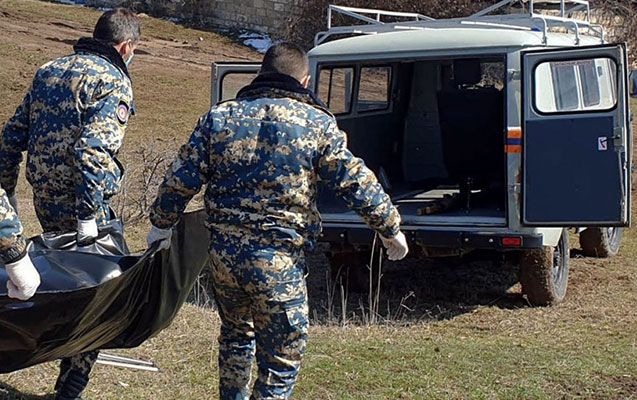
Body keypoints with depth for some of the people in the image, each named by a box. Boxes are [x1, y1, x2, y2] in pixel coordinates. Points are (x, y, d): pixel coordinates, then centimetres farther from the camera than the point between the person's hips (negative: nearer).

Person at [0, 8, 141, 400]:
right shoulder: (114, 82, -10)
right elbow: (92, 150, -24)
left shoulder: (48, 71, 14)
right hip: (78, 205, -8)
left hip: (44, 202, 8)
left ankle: (69, 365, 40)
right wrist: (88, 216, -23)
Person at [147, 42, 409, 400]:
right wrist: (390, 229, 12)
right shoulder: (317, 124, -4)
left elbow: (181, 180, 7)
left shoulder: (219, 117, 6)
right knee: (282, 362, 7)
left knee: (236, 335, 29)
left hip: (223, 250, 5)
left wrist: (161, 225, 22)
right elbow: (357, 183, -1)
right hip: (278, 260, -5)